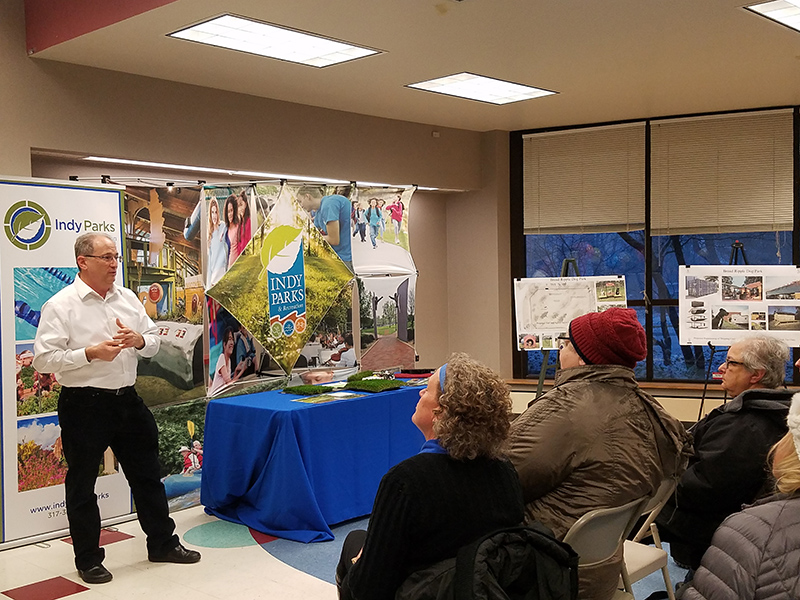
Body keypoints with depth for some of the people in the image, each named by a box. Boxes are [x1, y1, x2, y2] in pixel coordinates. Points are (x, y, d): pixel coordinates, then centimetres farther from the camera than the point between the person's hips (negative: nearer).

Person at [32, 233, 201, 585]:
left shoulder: (128, 299, 8)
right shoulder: (61, 306, -10)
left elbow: (153, 343, 13)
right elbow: (43, 360, -15)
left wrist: (139, 340, -9)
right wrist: (91, 353, -23)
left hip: (127, 399, 6)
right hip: (84, 406, -5)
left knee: (147, 475, 14)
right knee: (82, 484, 8)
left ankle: (163, 543, 30)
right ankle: (88, 560, 23)